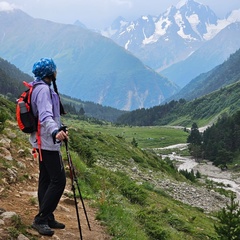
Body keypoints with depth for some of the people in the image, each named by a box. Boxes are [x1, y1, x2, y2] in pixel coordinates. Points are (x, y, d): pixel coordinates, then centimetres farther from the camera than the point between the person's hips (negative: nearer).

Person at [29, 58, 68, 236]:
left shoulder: (40, 88, 15)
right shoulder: (44, 89, -17)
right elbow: (45, 116, -32)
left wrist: (57, 128, 43)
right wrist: (55, 132, -49)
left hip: (43, 142, 11)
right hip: (48, 142, -11)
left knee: (46, 180, 12)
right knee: (58, 181, -10)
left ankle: (47, 218, 19)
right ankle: (40, 219, -6)